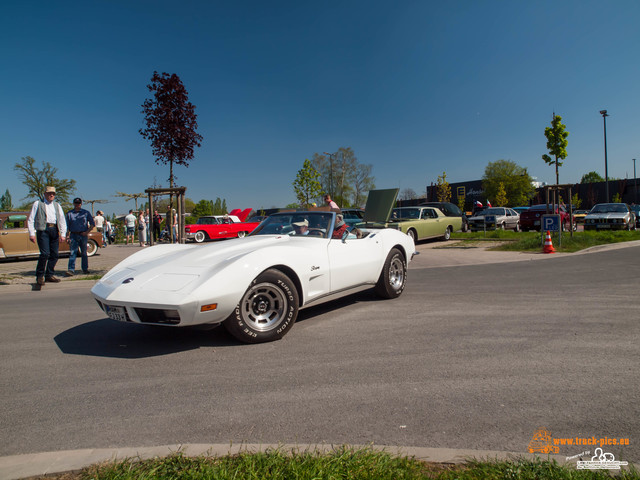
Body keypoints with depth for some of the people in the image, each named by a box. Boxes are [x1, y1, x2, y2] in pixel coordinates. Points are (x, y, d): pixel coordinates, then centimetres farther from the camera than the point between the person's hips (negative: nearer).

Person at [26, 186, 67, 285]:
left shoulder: (57, 205, 20)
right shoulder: (37, 204, 10)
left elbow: (62, 221, 14)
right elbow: (31, 220, 5)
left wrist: (63, 234, 2)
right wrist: (31, 234, -5)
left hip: (54, 231, 4)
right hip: (43, 230, -4)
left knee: (54, 254, 2)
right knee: (45, 253, -14)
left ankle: (49, 275, 13)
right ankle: (40, 276, -1)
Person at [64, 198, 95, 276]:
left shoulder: (86, 212, 8)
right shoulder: (69, 213, 10)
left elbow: (93, 223, 8)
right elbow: (67, 226, 9)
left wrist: (87, 232, -4)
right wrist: (67, 237, 1)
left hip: (83, 235, 0)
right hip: (73, 235, 0)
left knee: (84, 253, 7)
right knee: (72, 253, -9)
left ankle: (85, 269, 17)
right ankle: (71, 270, -14)